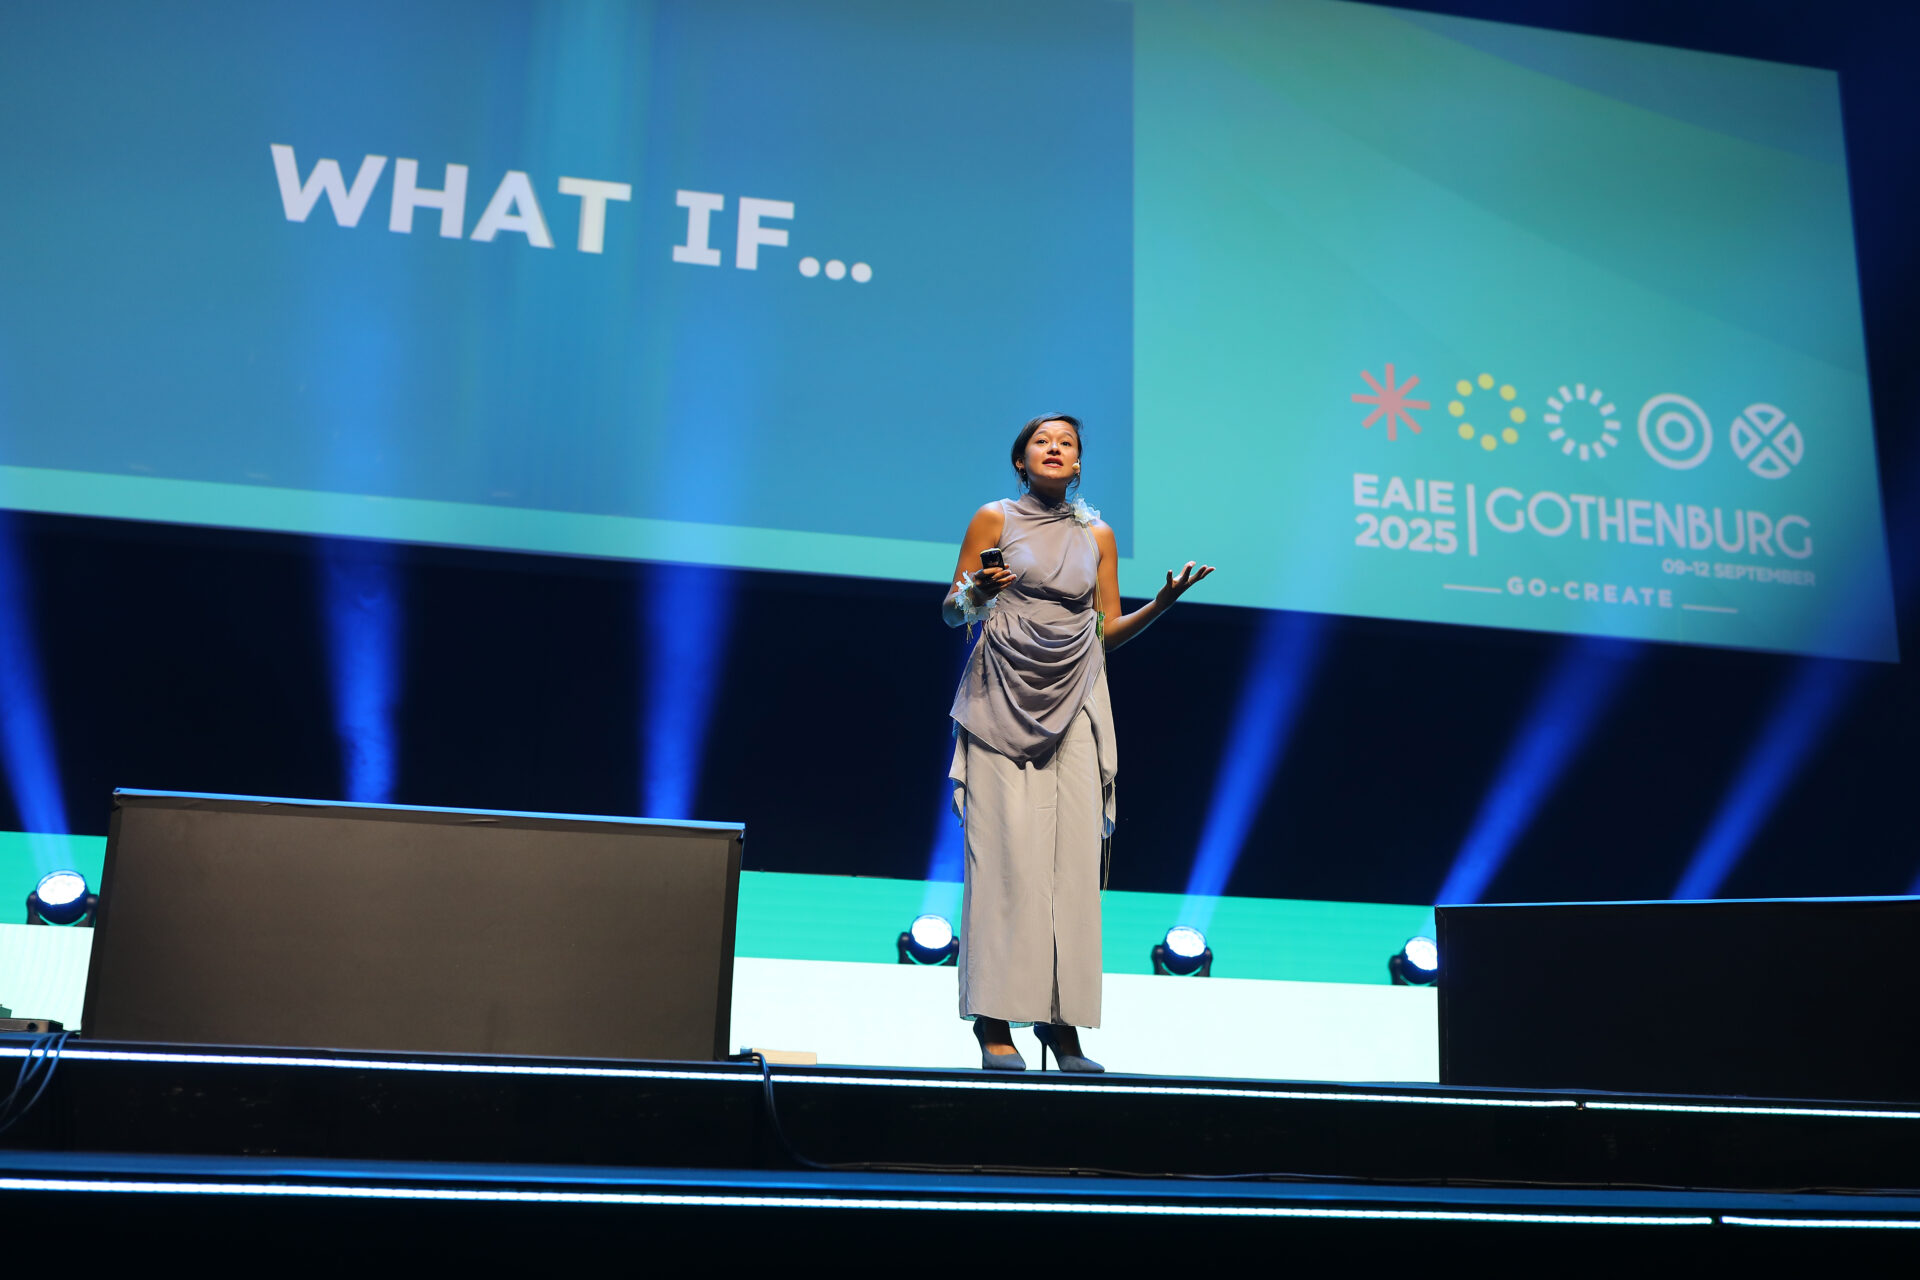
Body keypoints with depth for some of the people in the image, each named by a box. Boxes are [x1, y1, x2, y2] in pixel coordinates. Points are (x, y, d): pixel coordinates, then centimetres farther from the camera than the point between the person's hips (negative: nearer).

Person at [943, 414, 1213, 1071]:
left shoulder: (1097, 534, 14)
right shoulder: (994, 519, 6)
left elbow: (1109, 630, 13)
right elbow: (952, 612, 6)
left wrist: (1162, 601, -2)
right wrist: (977, 593, -15)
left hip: (1074, 703, 3)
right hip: (1004, 697, -3)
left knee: (1073, 856, -5)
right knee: (1008, 851, -10)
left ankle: (1062, 1022, -1)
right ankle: (995, 1023, -7)